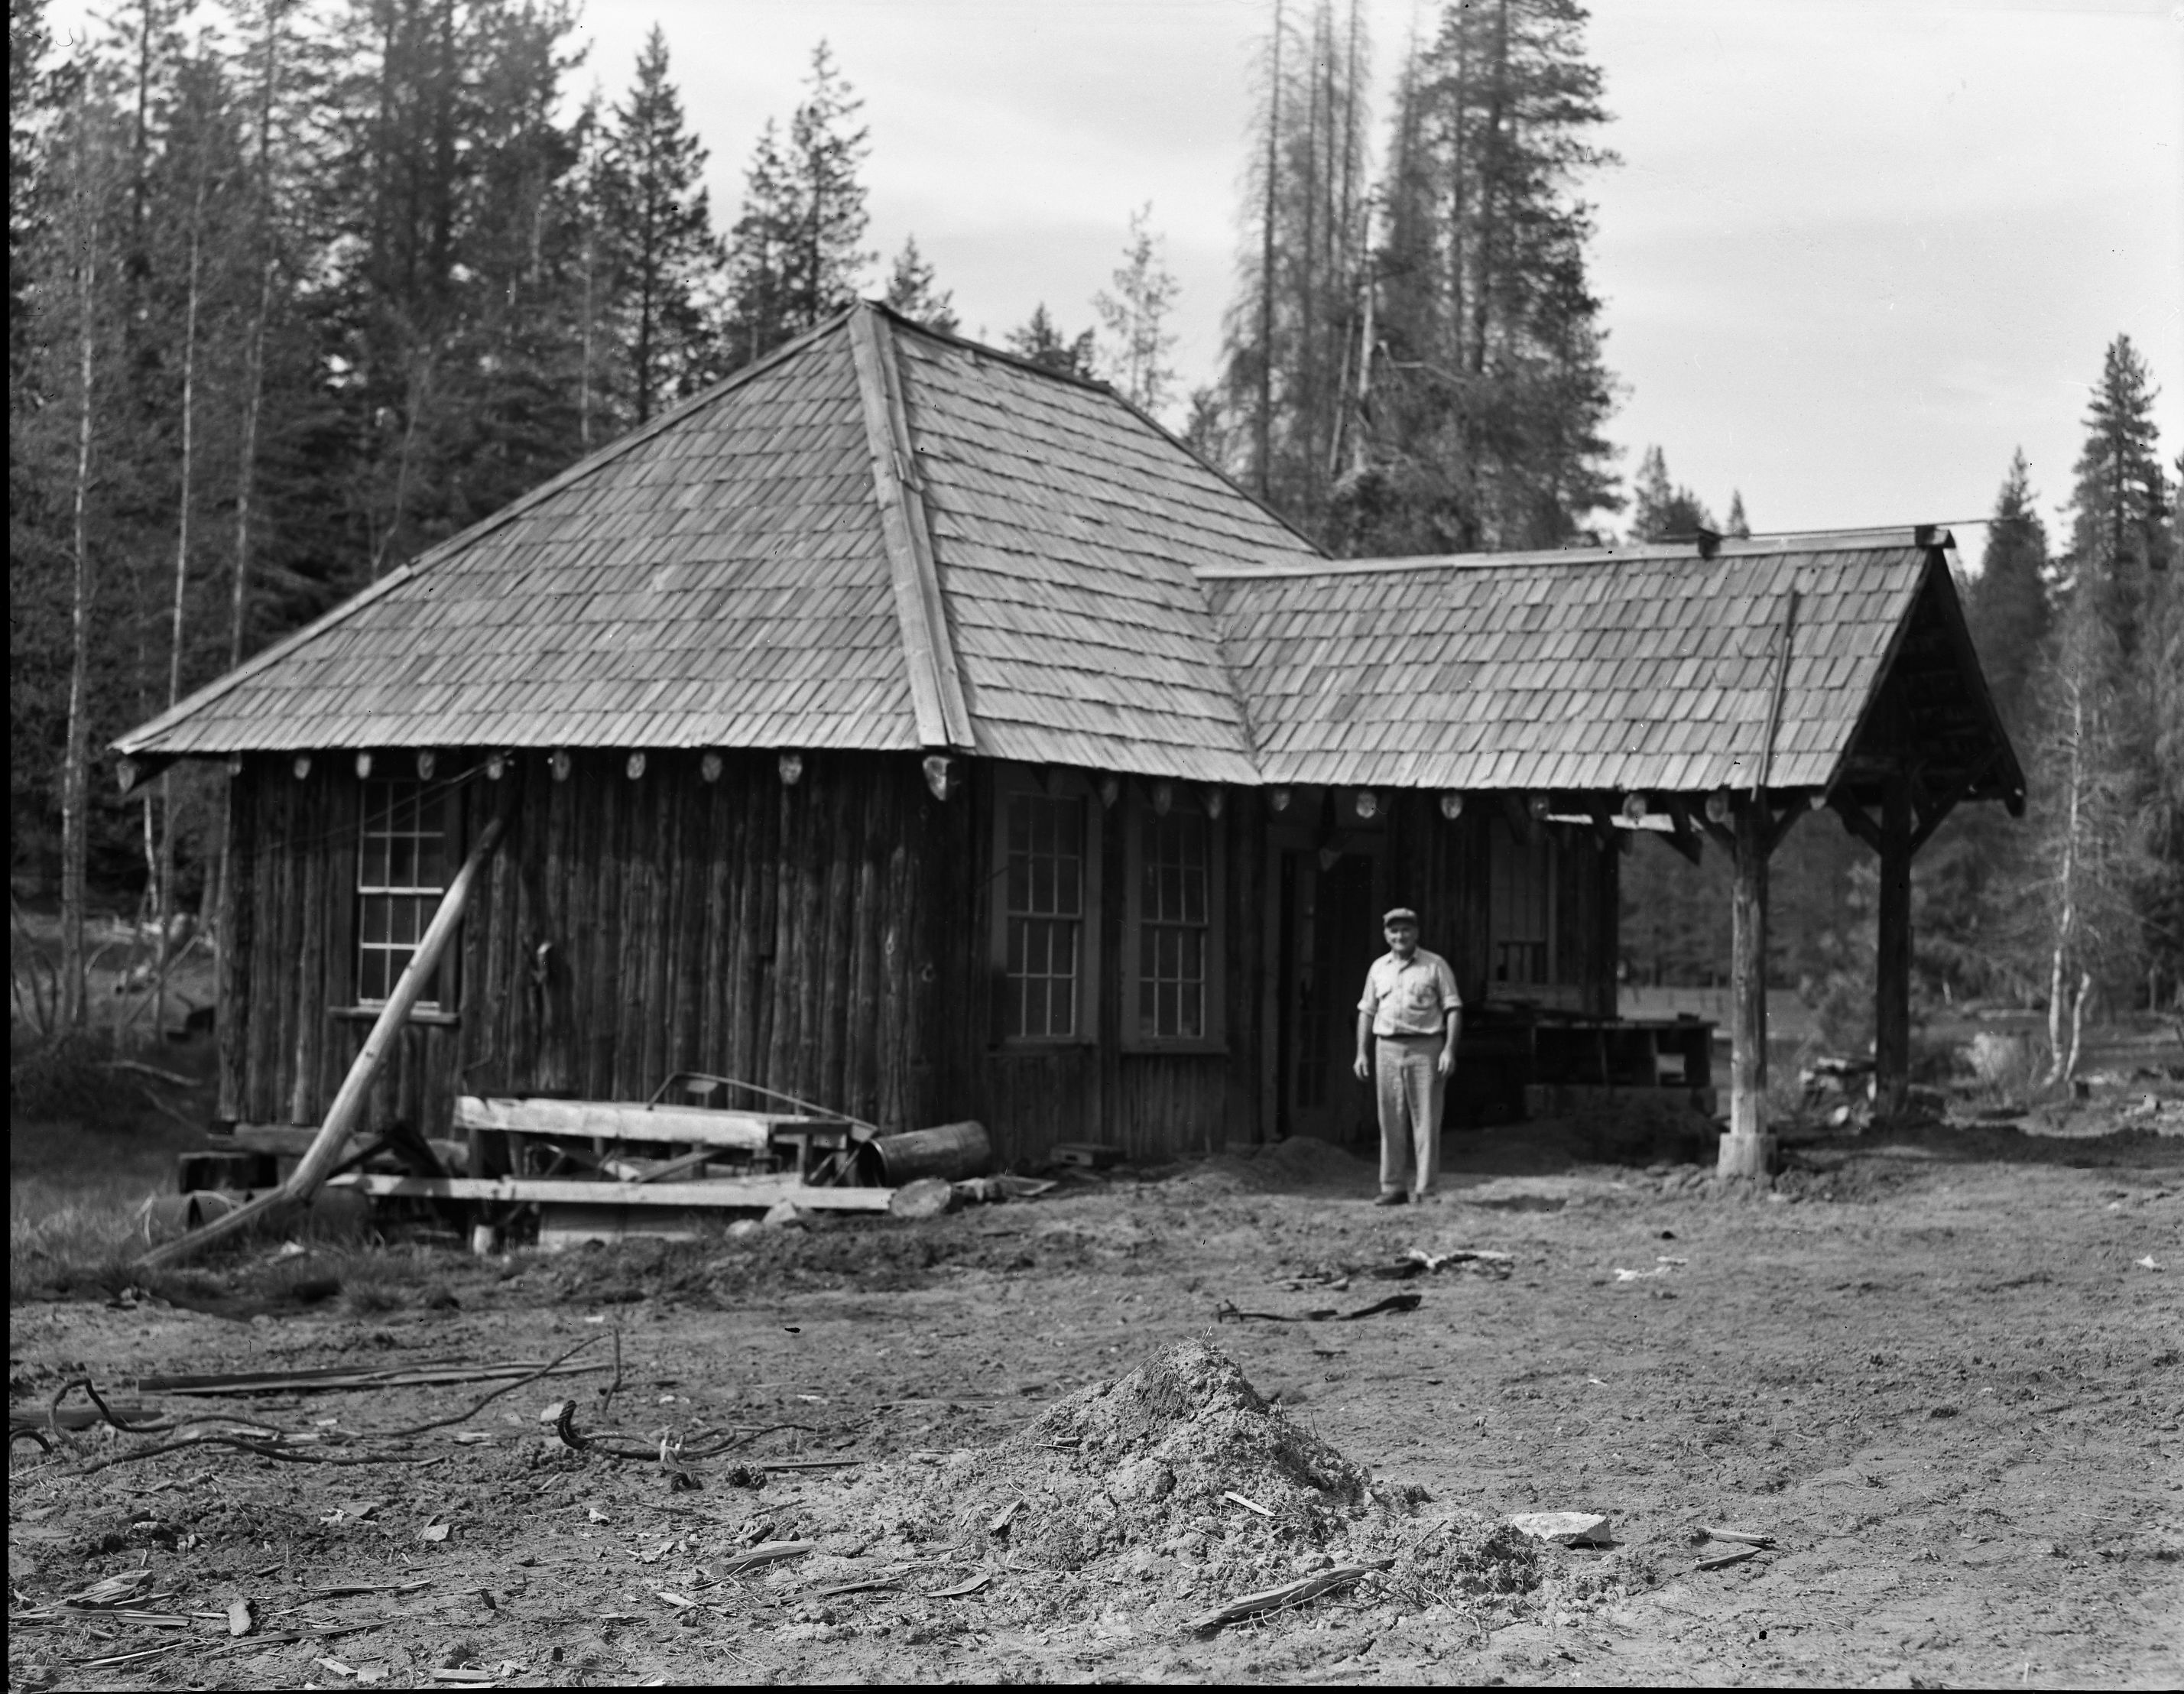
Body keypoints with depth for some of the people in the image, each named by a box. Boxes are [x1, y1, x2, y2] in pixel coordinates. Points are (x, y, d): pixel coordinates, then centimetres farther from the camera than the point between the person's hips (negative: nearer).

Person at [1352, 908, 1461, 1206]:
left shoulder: (1435, 965, 1)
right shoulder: (1378, 968, 13)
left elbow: (1453, 1009, -1)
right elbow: (1366, 1011, 17)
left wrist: (1449, 1050, -11)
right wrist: (1362, 1053, 10)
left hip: (1426, 1047, -4)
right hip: (1388, 1048, 4)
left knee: (1426, 1120, -5)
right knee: (1391, 1121, 3)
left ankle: (1424, 1189, -3)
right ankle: (1392, 1187, 8)